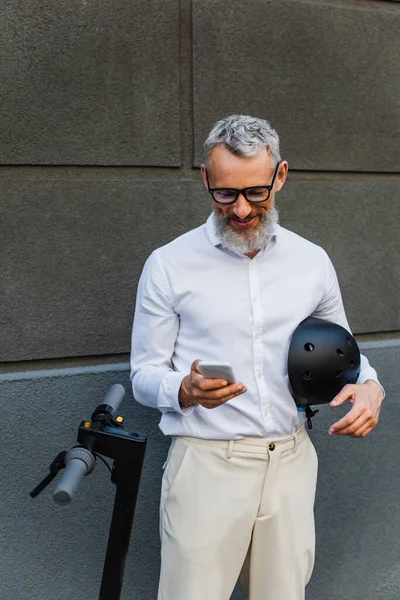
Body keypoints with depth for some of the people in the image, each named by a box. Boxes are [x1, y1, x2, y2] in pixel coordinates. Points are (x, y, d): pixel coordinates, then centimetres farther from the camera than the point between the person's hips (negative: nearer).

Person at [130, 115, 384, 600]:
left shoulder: (313, 262, 5)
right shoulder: (169, 265, -4)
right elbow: (144, 375, -1)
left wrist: (369, 385, -3)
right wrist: (186, 391, -23)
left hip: (292, 461, 3)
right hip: (207, 463, -3)